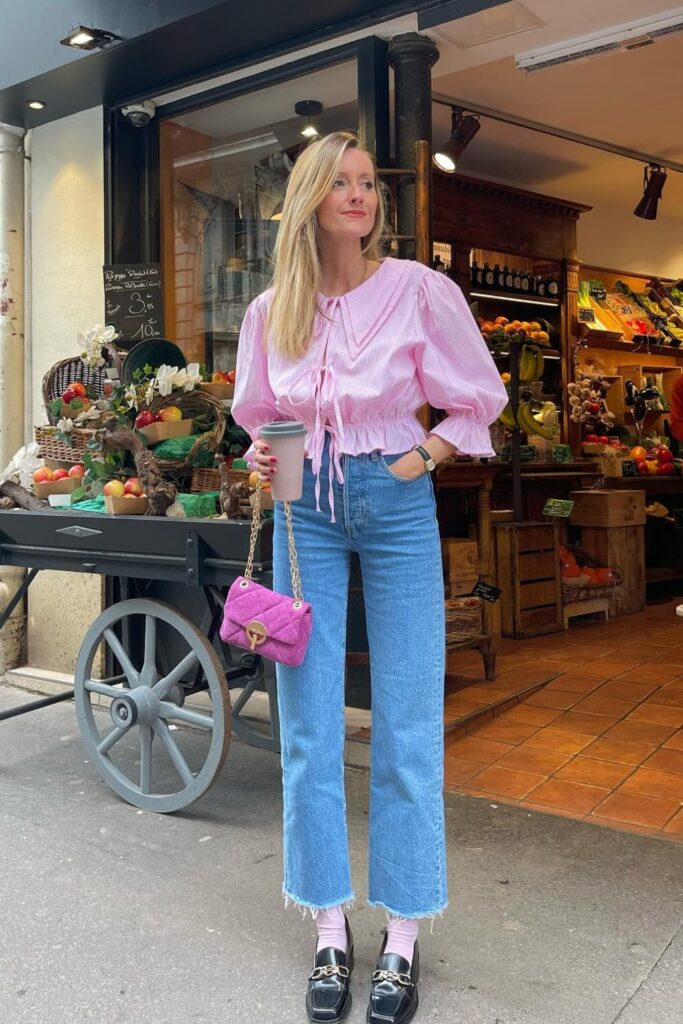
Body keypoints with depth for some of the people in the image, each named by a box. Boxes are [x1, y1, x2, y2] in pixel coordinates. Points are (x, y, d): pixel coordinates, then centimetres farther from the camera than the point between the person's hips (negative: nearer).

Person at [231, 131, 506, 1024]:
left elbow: (477, 400, 5)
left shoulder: (419, 288, -3)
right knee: (308, 730, 4)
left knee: (406, 729, 1)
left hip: (397, 505, -2)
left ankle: (403, 940, 18)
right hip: (306, 510, 3)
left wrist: (422, 457, -8)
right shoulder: (270, 312, 5)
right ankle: (331, 932, 21)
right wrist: (265, 459, -3)